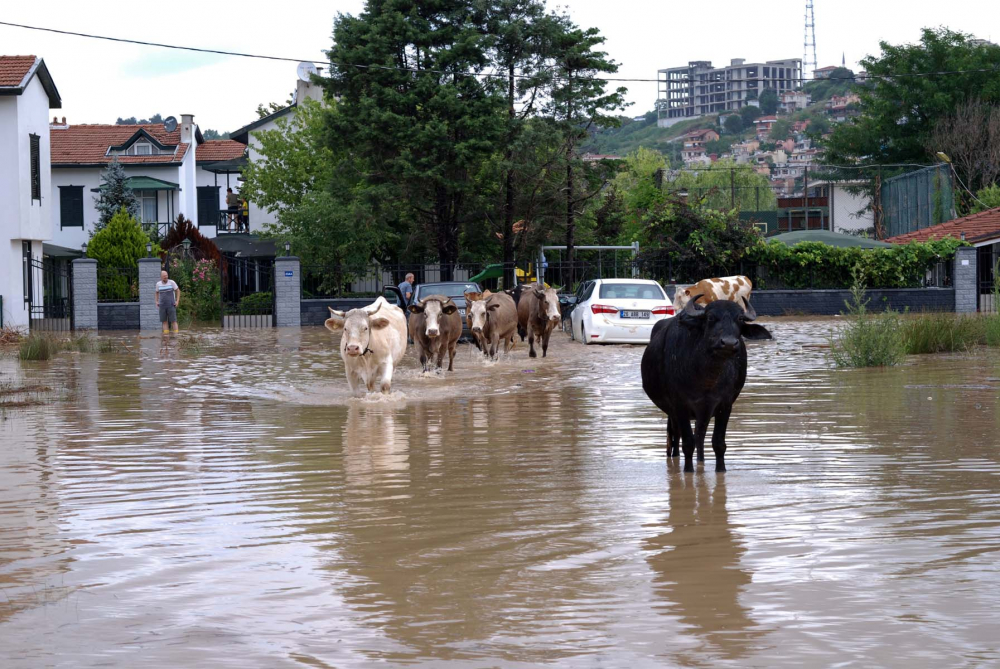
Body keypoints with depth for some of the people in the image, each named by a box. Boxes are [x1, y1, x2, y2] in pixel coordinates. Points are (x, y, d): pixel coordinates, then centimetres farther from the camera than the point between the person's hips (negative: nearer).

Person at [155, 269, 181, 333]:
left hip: (171, 305, -3)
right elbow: (157, 293, 19)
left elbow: (178, 291, 1)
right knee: (164, 321, 2)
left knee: (173, 321, -7)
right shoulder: (158, 284, 2)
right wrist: (156, 302, 7)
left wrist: (177, 301, -8)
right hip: (162, 306, 3)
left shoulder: (171, 282, -7)